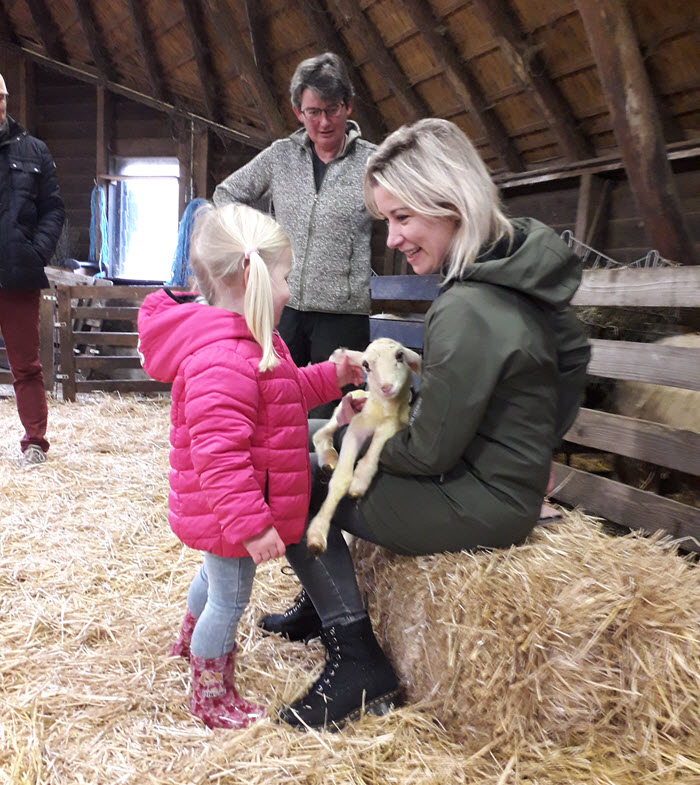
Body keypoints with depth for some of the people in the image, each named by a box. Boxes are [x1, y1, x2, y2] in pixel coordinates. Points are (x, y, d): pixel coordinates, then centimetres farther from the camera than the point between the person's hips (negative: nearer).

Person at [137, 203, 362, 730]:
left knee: (218, 571, 33)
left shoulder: (243, 341, 5)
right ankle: (213, 700, 31)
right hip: (229, 509, -11)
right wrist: (251, 525, -32)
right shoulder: (222, 361, -33)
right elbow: (219, 453, -35)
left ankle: (193, 639, 61)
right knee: (230, 598, 8)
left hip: (222, 509, 11)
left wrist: (329, 378, 8)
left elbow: (279, 396, 17)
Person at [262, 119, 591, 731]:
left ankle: (356, 662, 5)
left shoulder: (466, 312, -28)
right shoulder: (525, 271, 0)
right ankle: (319, 606, 32)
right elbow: (572, 358, 14)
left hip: (478, 506, -10)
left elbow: (428, 453, -22)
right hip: (508, 474, 10)